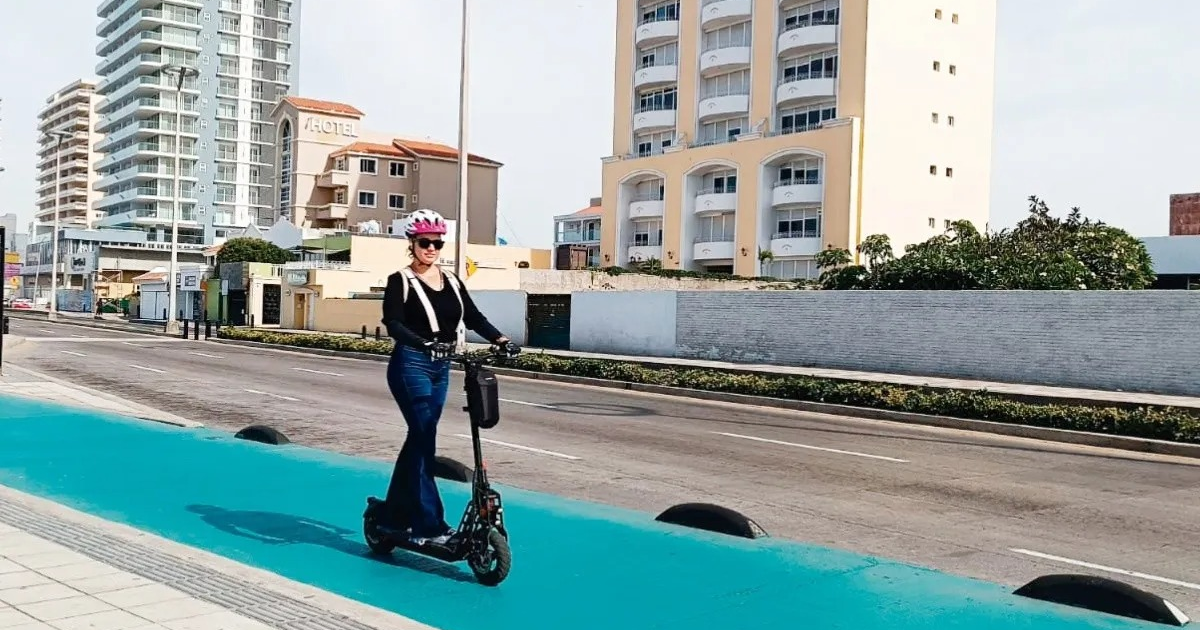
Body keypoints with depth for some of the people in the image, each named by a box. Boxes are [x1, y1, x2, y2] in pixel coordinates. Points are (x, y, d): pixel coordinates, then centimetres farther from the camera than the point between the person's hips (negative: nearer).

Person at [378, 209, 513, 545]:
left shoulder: (451, 281, 11)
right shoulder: (400, 281, -5)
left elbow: (473, 316, 4)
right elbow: (393, 324, -17)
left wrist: (498, 338, -14)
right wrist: (424, 343, -33)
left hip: (441, 367, 6)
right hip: (411, 365, -6)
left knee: (419, 439, 11)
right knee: (424, 440, -9)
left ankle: (394, 515, 23)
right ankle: (429, 525, -5)